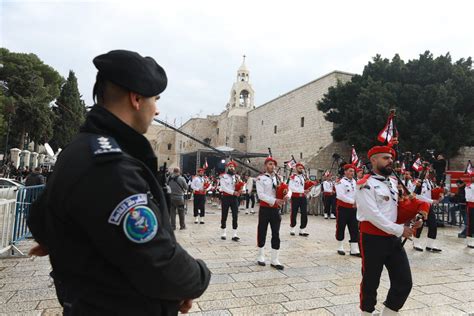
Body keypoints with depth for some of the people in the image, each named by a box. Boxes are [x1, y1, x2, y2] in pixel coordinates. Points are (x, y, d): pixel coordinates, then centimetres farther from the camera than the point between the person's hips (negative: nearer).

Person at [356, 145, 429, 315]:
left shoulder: (393, 182, 10)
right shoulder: (365, 185, -15)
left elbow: (402, 206, 24)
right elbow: (373, 215, -21)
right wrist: (399, 230, -17)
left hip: (393, 239, 7)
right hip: (373, 239, -7)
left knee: (404, 282, 8)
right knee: (370, 282, 8)